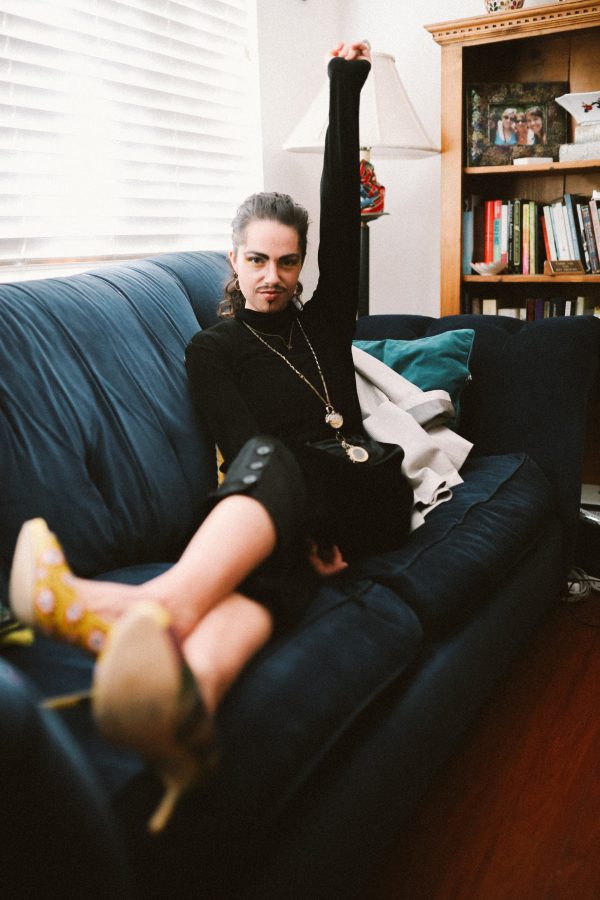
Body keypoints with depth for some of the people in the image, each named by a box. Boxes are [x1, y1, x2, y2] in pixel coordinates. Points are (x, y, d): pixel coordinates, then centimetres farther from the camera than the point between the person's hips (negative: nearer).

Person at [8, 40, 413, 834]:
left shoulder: (322, 322, 20)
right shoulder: (212, 348, 14)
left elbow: (343, 215, 9)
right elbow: (240, 437, -3)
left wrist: (345, 91, 4)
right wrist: (300, 527, -18)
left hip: (365, 497, 1)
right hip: (277, 500, -1)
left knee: (270, 463, -36)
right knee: (267, 553, -39)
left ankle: (148, 606, -65)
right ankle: (186, 701, -71)